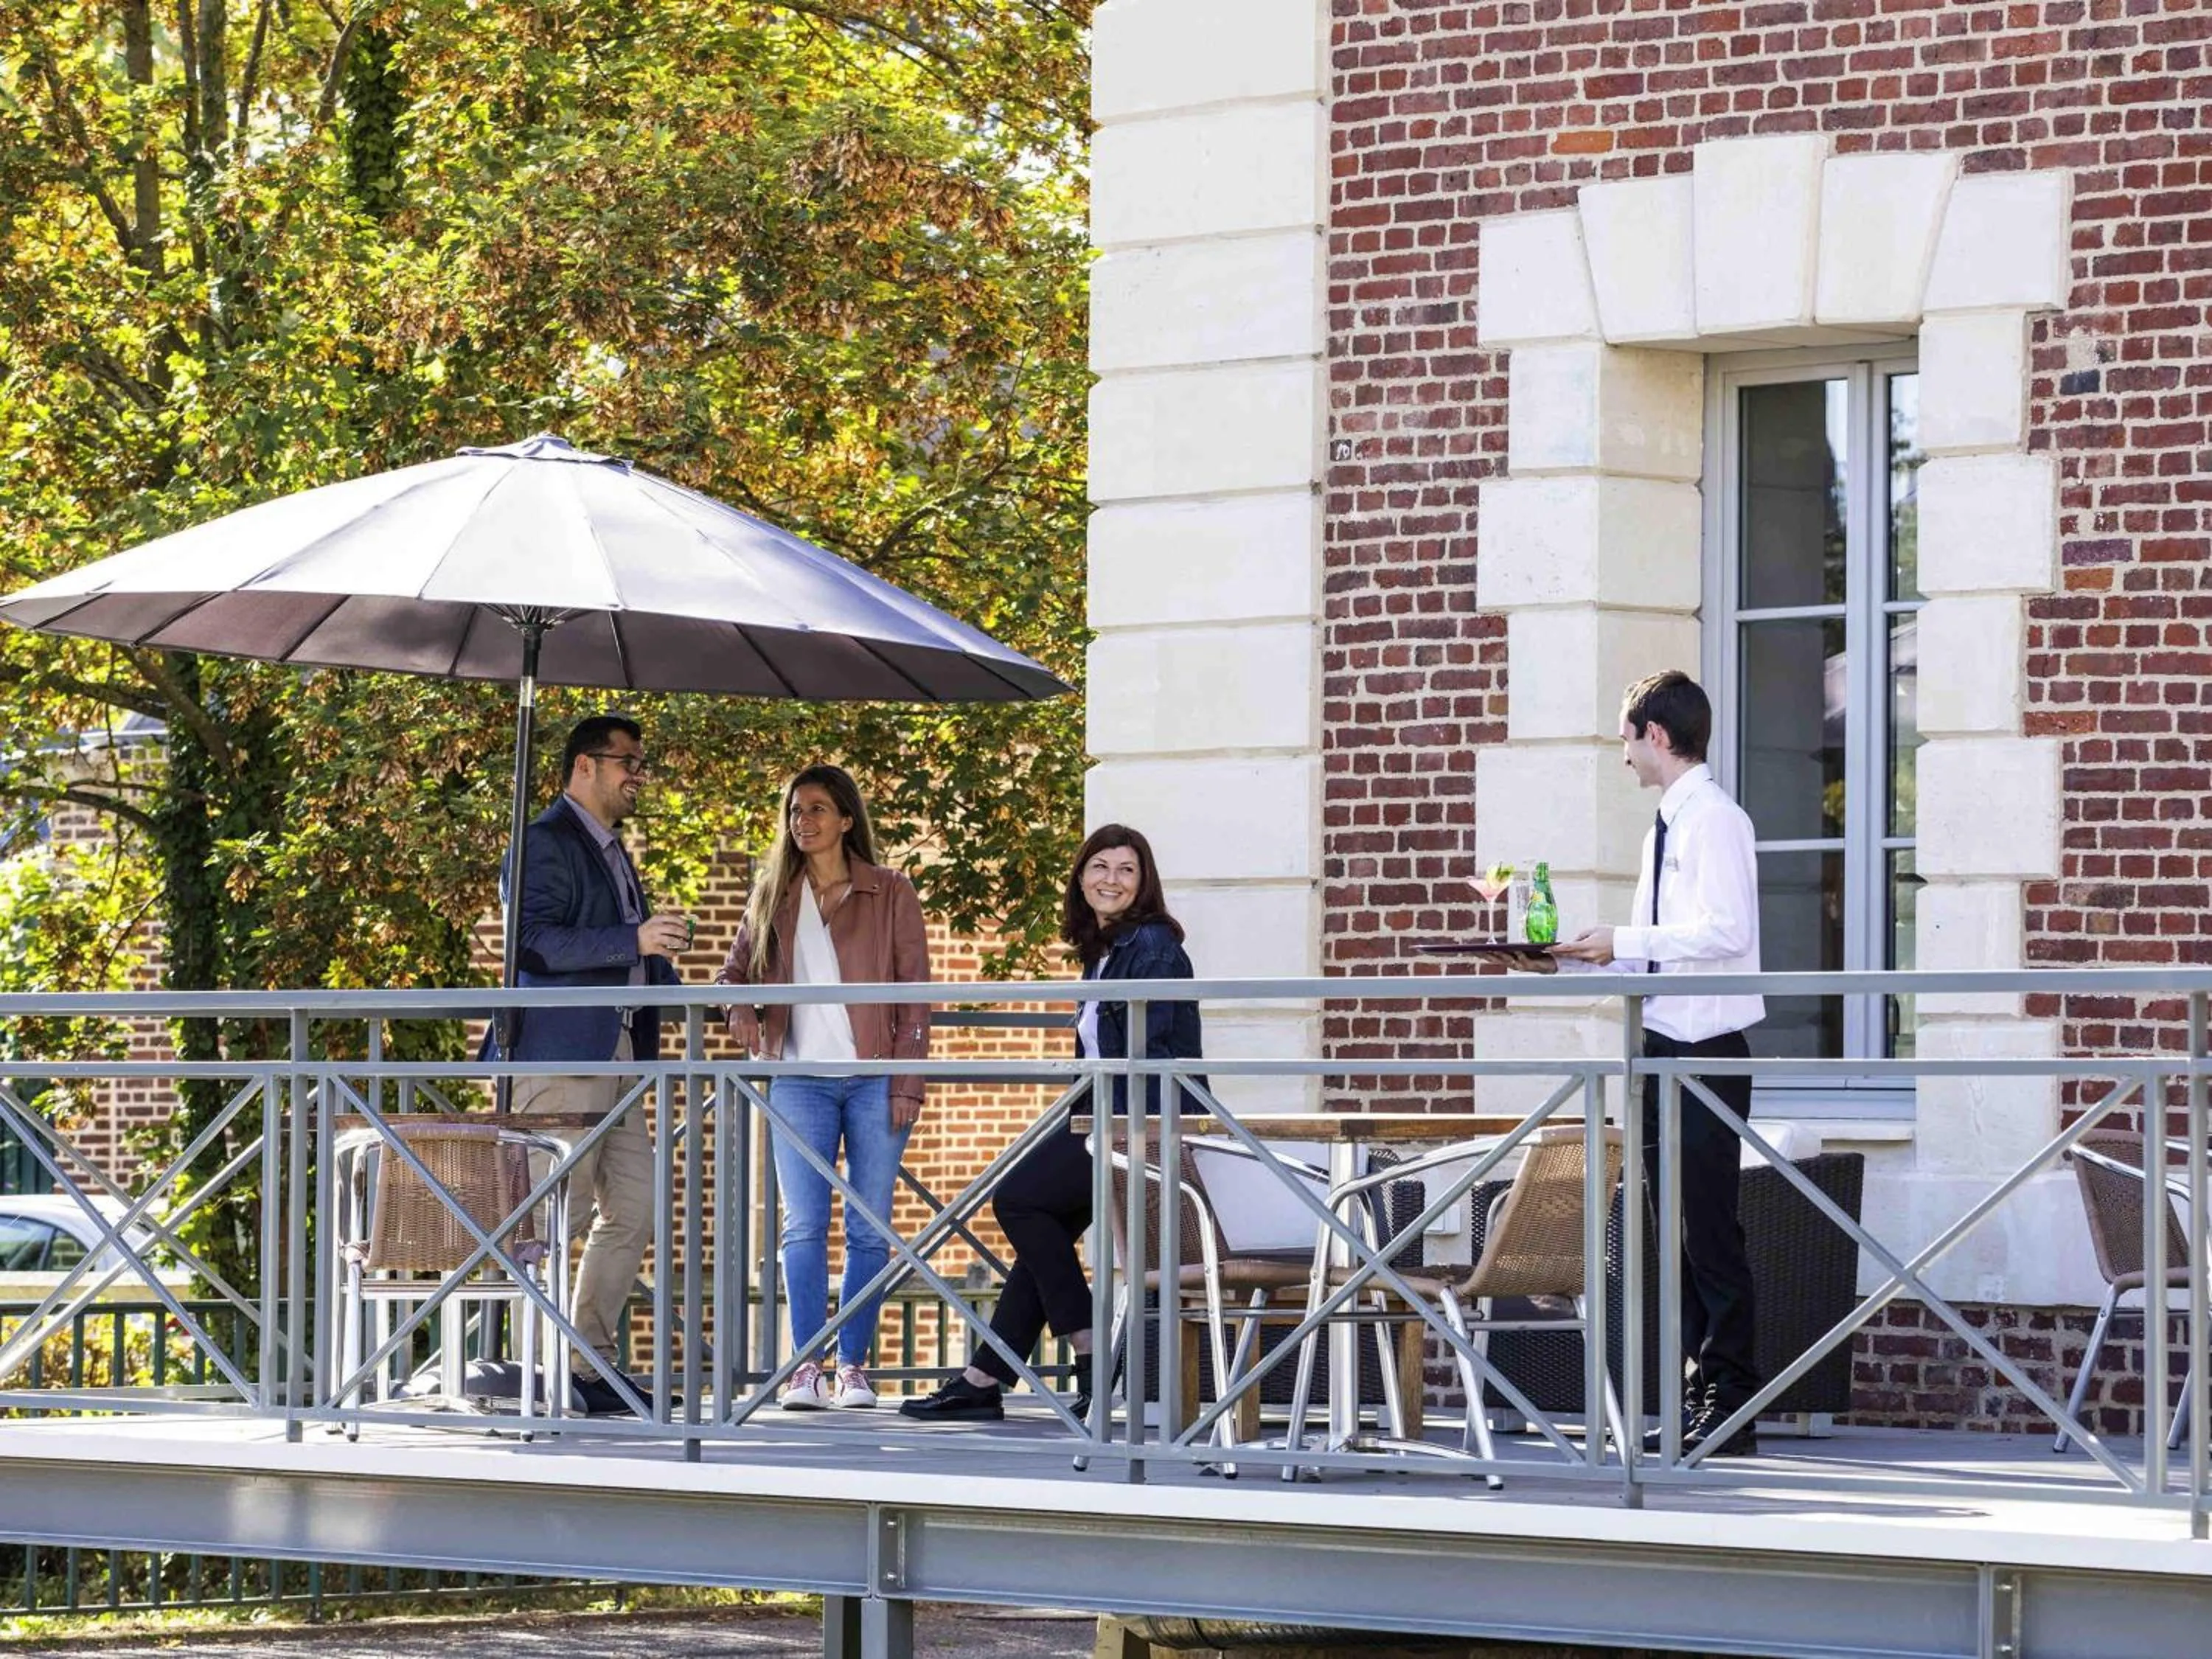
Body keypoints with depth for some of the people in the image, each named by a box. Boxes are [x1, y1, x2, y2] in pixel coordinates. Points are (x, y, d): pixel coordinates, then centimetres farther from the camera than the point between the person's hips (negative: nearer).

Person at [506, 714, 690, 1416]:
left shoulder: (613, 852, 22)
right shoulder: (548, 841, -8)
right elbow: (538, 940, -20)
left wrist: (666, 965, 14)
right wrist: (636, 941, -26)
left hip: (617, 1052, 10)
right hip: (563, 1051, -10)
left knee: (633, 1207, 8)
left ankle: (593, 1361, 13)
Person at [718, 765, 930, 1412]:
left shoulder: (892, 894, 2)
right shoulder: (773, 897, 11)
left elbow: (915, 995, 1)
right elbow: (734, 970, 22)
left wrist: (908, 1085, -7)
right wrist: (741, 1012, -1)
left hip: (874, 1080, -2)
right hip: (801, 1082, 2)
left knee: (869, 1230, 0)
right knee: (804, 1225, -5)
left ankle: (853, 1365, 5)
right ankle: (807, 1366, -5)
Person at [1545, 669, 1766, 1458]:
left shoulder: (1713, 818, -12)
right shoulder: (1668, 824, 16)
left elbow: (1725, 929, -21)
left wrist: (1624, 941, -18)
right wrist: (1603, 955, 10)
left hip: (1706, 1051, -10)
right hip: (1666, 1041, 10)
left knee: (1711, 1231, -7)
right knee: (1677, 1232, 12)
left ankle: (1732, 1410, -4)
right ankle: (1698, 1398, 17)